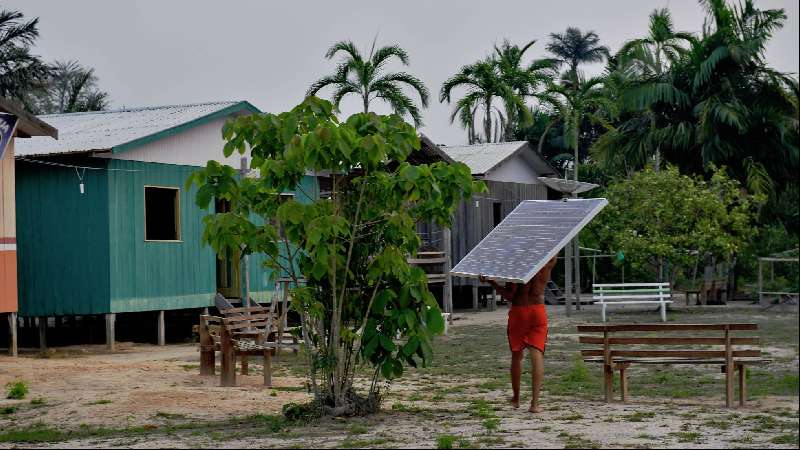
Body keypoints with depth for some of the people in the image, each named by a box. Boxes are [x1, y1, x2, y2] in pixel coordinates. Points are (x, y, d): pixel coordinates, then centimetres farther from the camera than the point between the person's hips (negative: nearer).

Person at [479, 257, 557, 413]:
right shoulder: (548, 264, -5)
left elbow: (510, 295, -14)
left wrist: (491, 282, -7)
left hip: (518, 312, -1)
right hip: (538, 312, 1)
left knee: (517, 355, 15)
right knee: (537, 354, -3)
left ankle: (516, 398, 29)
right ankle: (535, 403, -15)